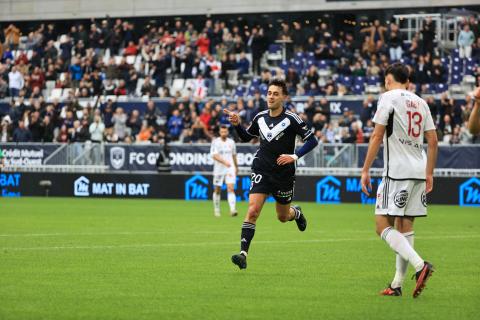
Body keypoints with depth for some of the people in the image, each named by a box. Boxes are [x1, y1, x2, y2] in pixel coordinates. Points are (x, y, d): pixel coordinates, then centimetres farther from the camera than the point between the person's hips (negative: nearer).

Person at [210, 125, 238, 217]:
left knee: (231, 188, -13)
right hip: (219, 169, -1)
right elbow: (214, 155, -18)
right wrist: (224, 162, -31)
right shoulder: (215, 142, -5)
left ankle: (233, 209, -24)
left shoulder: (231, 142, 8)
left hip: (230, 169, 1)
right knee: (217, 190, 8)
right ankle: (216, 209, 24)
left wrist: (236, 167, 28)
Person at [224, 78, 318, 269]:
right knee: (252, 211, -16)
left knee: (283, 217, 15)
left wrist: (295, 156, -19)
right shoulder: (260, 118, 3)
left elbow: (312, 140, -9)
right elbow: (246, 137, 20)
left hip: (284, 174, -2)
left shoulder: (291, 119, -11)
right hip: (261, 172, 2)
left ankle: (296, 213, 52)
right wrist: (237, 124, 1)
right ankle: (243, 253, -18)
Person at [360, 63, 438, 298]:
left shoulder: (388, 98, -4)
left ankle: (419, 265, -24)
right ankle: (397, 284, 10)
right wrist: (429, 174, 21)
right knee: (405, 227, 11)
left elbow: (377, 136, -9)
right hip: (419, 171, 7)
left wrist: (365, 170, -6)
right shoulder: (420, 102, 16)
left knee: (383, 226, -7)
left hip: (397, 171, -7)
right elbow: (433, 141, 15)